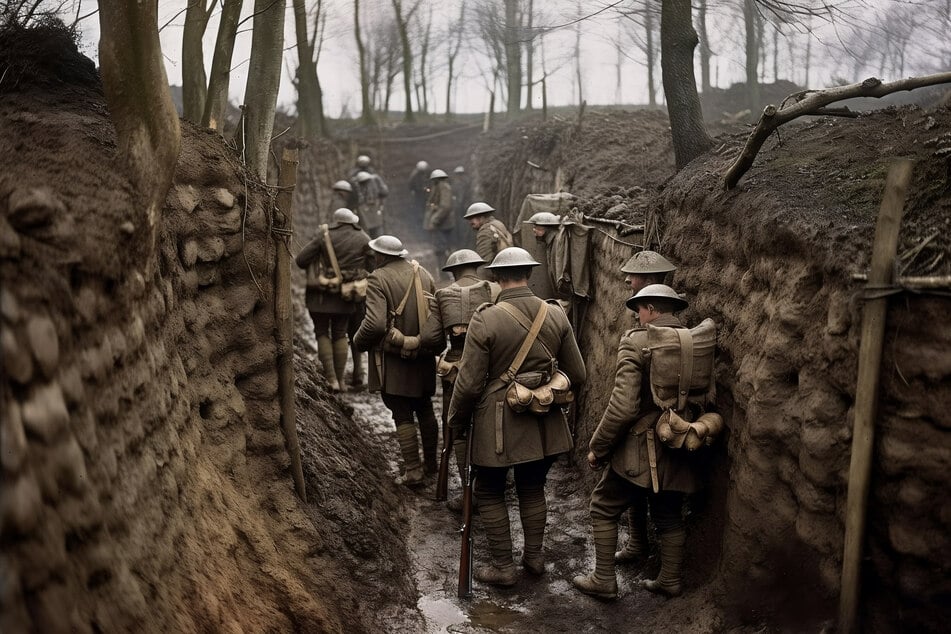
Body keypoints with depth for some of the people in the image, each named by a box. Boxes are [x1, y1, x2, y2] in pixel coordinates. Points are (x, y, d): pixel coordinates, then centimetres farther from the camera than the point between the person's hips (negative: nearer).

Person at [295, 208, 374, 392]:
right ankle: (340, 379, 15)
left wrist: (316, 266, 10)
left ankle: (331, 379, -3)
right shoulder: (364, 240, -1)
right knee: (340, 334, 15)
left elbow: (300, 260, -9)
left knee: (322, 333, 8)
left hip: (321, 295, -2)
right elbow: (373, 268, -3)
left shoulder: (325, 236, -7)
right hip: (345, 296, 2)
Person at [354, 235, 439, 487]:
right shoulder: (423, 274, 5)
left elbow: (375, 324, -25)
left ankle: (412, 470, 4)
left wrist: (358, 341, -6)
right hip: (424, 358, 6)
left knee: (403, 416, 3)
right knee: (425, 409, 20)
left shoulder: (379, 279, -14)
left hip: (393, 358, -6)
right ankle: (430, 462, 31)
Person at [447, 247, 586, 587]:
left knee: (489, 493, 14)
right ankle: (534, 556, 33)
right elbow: (577, 375, 3)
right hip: (544, 423, 4)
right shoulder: (556, 315, -3)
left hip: (498, 425, -4)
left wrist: (456, 423, 2)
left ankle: (502, 567, 18)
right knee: (533, 489, 22)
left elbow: (469, 383, -14)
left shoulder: (485, 319, -16)